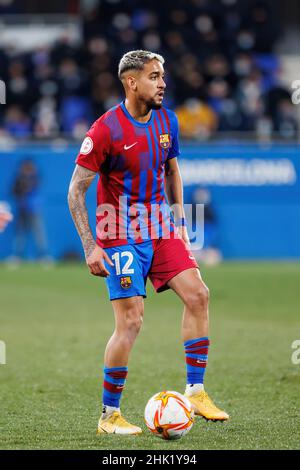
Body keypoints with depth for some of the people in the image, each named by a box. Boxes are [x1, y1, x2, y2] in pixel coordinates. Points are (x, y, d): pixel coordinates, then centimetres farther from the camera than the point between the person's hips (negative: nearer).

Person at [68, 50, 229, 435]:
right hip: (120, 237, -6)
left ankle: (195, 392, 2)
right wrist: (91, 248, -15)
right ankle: (109, 416, 2)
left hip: (160, 230, 6)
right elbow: (76, 190, -12)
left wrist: (179, 223, 14)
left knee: (197, 294, -8)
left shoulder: (166, 121, 4)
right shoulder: (106, 129, -15)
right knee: (131, 321, -10)